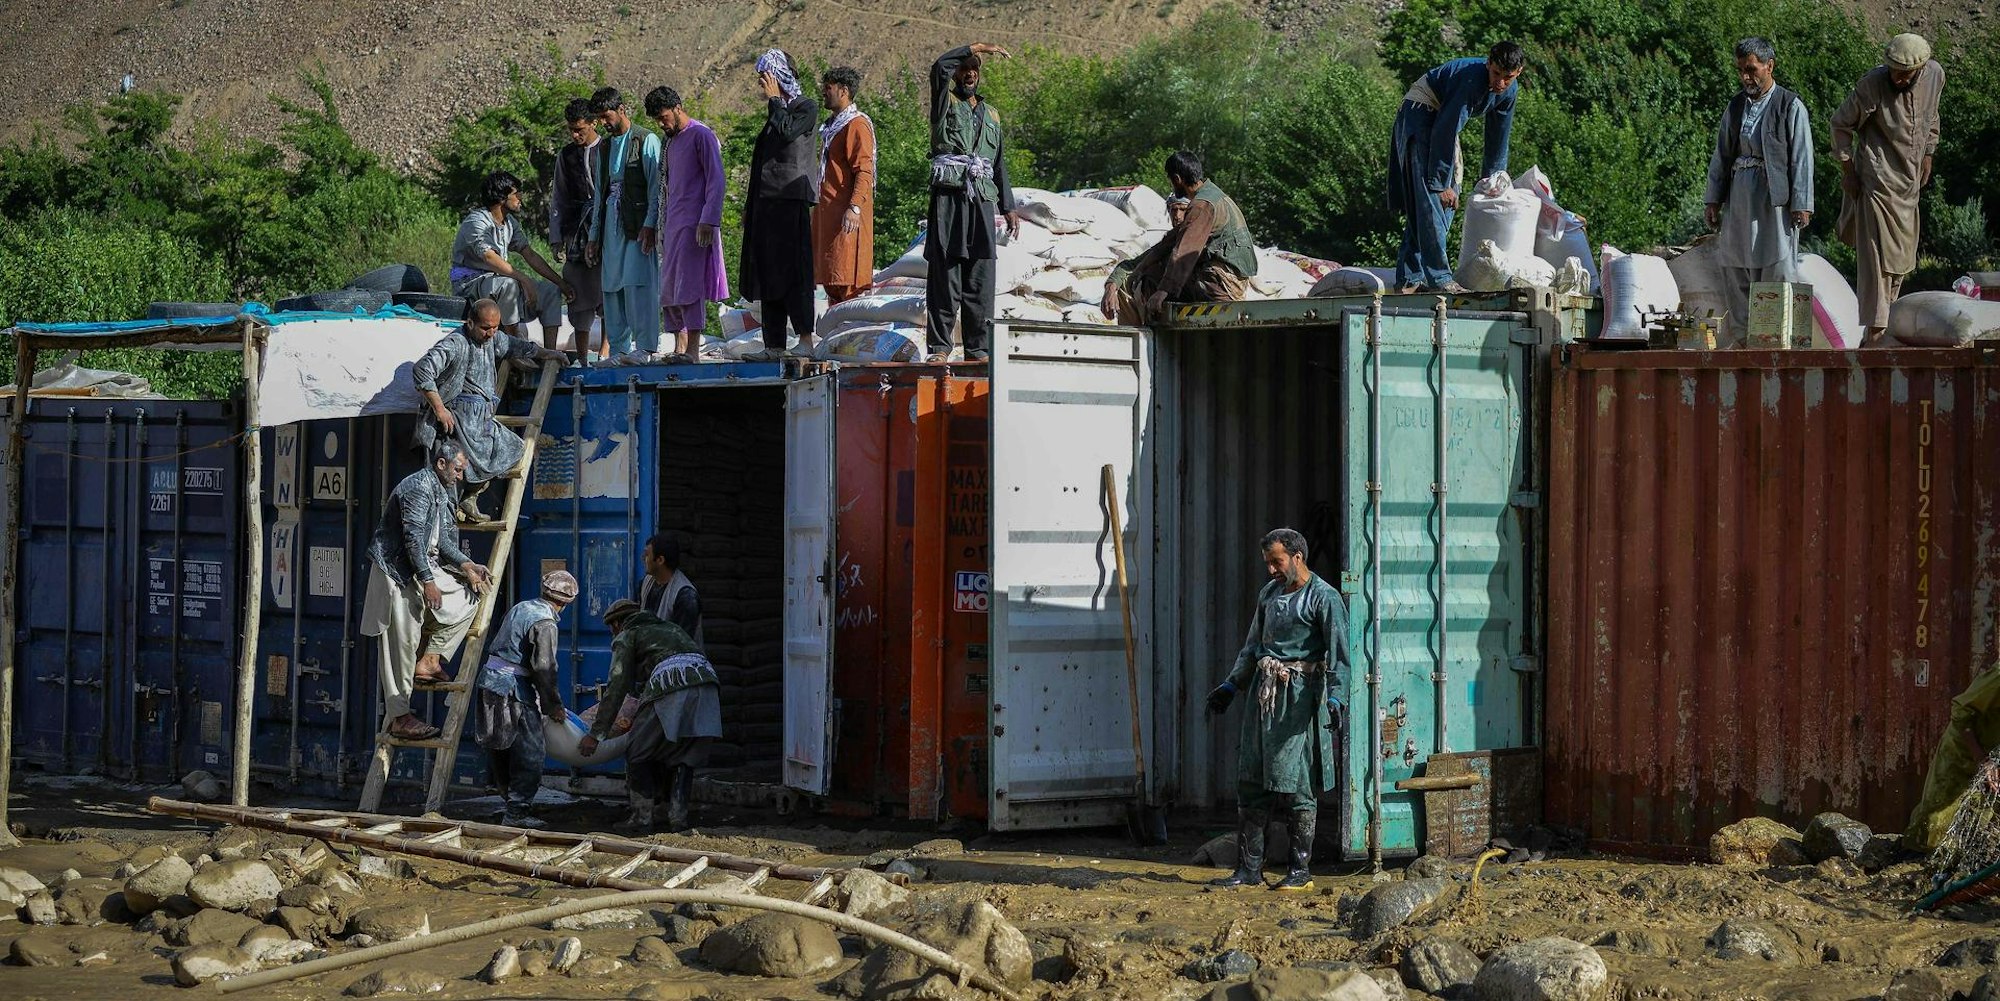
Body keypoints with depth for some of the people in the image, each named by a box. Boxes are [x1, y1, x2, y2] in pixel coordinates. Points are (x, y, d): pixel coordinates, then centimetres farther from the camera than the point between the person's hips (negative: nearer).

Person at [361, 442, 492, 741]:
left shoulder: (441, 492, 15)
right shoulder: (419, 487, -16)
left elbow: (442, 540, 18)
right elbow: (413, 537, -23)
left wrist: (467, 566, 5)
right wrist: (428, 582, -23)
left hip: (423, 567, 10)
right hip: (397, 570, -10)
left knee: (466, 597, 8)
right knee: (403, 640, -10)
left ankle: (428, 661, 6)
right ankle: (398, 717, -8)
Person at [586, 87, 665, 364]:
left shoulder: (647, 141, -1)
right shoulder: (604, 147, 19)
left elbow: (656, 187, -7)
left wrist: (650, 225, -16)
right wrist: (594, 235, 17)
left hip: (637, 224, -7)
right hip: (610, 224, 7)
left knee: (637, 285, -14)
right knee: (612, 289, 3)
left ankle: (645, 348, -15)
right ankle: (619, 350, 6)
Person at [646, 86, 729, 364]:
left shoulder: (701, 135, -5)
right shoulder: (671, 141, 21)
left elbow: (715, 180, -11)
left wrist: (708, 221, -18)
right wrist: (662, 227, 19)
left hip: (695, 224, -9)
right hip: (673, 224, 9)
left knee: (689, 286, -13)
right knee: (669, 290, 4)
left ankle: (691, 349, -15)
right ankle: (679, 348, 7)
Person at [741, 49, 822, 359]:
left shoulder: (806, 107, -2)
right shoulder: (775, 110, 21)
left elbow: (787, 132, -21)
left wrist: (774, 99, -7)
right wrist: (750, 204, 20)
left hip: (791, 198, -8)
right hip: (766, 201, 8)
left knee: (792, 267, -15)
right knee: (767, 270, 5)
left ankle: (805, 337, -20)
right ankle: (774, 344, 4)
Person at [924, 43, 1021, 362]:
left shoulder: (991, 114, 24)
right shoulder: (946, 103, 10)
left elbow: (1000, 166, 26)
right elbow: (939, 67, -11)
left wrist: (1009, 208, 19)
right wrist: (976, 48, -6)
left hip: (982, 201, 4)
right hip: (948, 196, -4)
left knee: (980, 281, 0)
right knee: (944, 276, -8)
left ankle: (978, 348, 1)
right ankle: (939, 347, -8)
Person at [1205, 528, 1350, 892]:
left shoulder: (1324, 598, -7)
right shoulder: (1269, 593, 16)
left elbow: (1338, 653, -14)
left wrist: (1333, 697, -25)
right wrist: (1231, 685, 23)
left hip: (1300, 697, -7)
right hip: (1264, 694, 7)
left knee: (1296, 785, -5)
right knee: (1251, 780, 4)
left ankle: (1301, 871, 2)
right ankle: (1249, 869, 8)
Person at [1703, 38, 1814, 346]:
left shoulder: (1790, 106, -2)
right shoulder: (1736, 106, 13)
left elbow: (1801, 158, -5)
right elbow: (1721, 155, 16)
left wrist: (1801, 203, -10)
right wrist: (1713, 199, 11)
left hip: (1774, 196, -6)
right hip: (1739, 194, 6)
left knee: (1778, 266, -8)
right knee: (1735, 269, 5)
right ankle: (1741, 335, 11)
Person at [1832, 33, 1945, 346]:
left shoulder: (1935, 75, -4)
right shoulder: (1872, 84, -19)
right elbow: (1841, 124, -8)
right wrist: (1847, 170, -8)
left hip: (1909, 180, 6)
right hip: (1878, 180, -6)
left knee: (1901, 255, 14)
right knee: (1877, 253, -9)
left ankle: (1887, 319, 28)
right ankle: (1873, 331, -8)